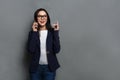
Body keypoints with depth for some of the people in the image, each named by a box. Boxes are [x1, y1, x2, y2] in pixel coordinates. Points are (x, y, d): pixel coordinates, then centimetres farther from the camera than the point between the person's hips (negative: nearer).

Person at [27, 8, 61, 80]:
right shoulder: (32, 33, 0)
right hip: (36, 67, 1)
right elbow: (31, 50, -14)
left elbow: (57, 50, -12)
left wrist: (56, 32, -15)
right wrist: (34, 32, -15)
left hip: (50, 68, -1)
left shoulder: (52, 32, -2)